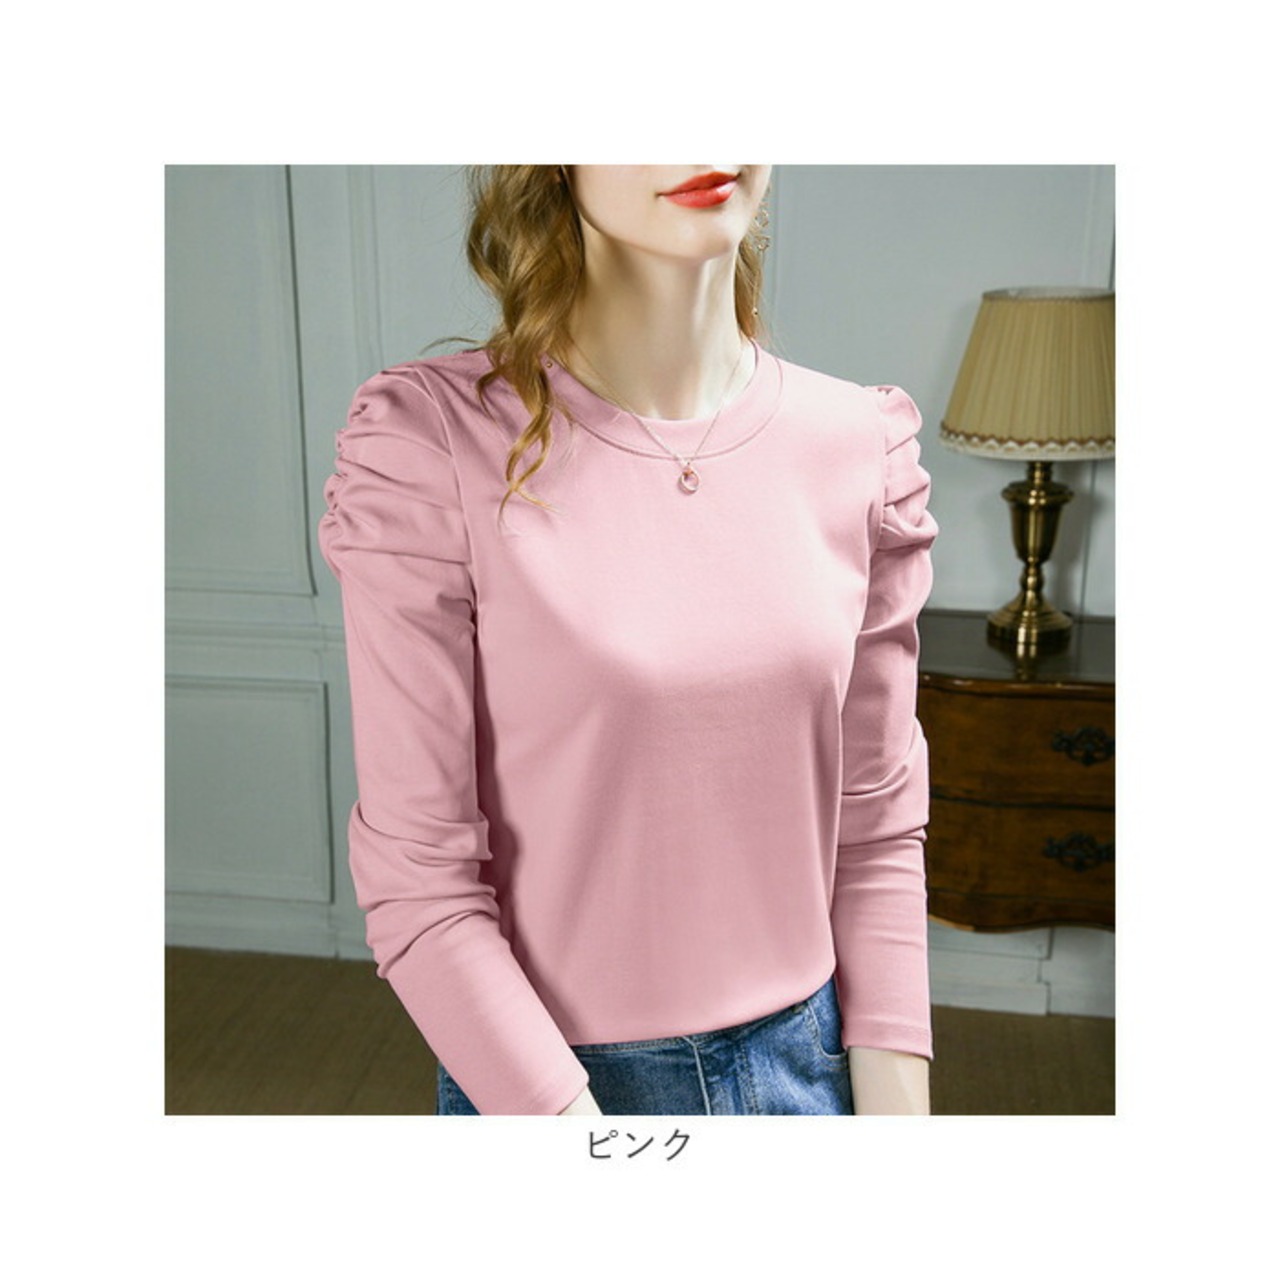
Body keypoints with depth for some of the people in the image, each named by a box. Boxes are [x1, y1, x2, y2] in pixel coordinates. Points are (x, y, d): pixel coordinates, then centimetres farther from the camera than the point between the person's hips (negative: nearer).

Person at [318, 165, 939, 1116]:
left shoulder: (863, 444, -5)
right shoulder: (430, 439, -16)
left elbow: (877, 830, 0)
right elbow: (418, 877, -15)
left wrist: (898, 1102, -3)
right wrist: (569, 1113, -17)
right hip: (538, 1078, -3)